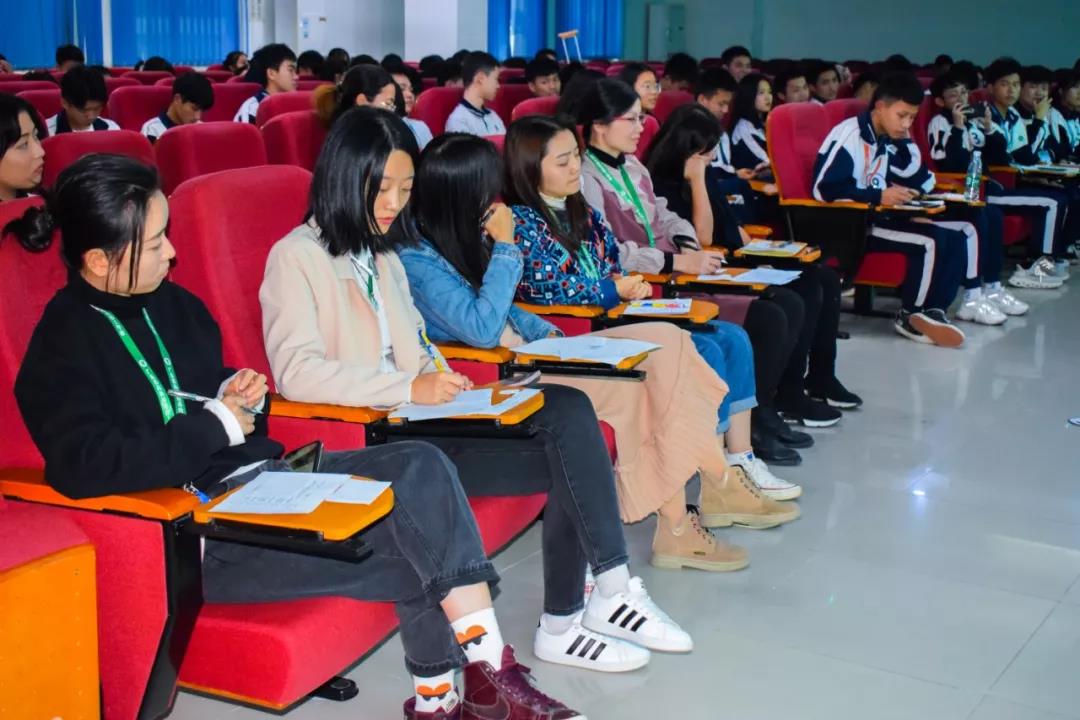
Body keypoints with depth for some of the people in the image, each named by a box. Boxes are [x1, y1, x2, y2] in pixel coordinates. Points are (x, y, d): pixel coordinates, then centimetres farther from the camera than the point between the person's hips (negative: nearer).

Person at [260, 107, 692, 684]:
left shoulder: (382, 254, 23)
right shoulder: (296, 257, -3)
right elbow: (296, 372, -15)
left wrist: (441, 382, 2)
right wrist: (412, 386, -23)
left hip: (419, 421, 8)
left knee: (567, 409, -18)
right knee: (568, 460, -21)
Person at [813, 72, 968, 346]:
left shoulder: (890, 139, 12)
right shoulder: (848, 135, -14)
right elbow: (823, 188, -22)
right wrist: (879, 196, -24)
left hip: (880, 218, 9)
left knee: (955, 238, -5)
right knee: (931, 241, -23)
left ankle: (932, 311, -2)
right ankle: (910, 317, -6)